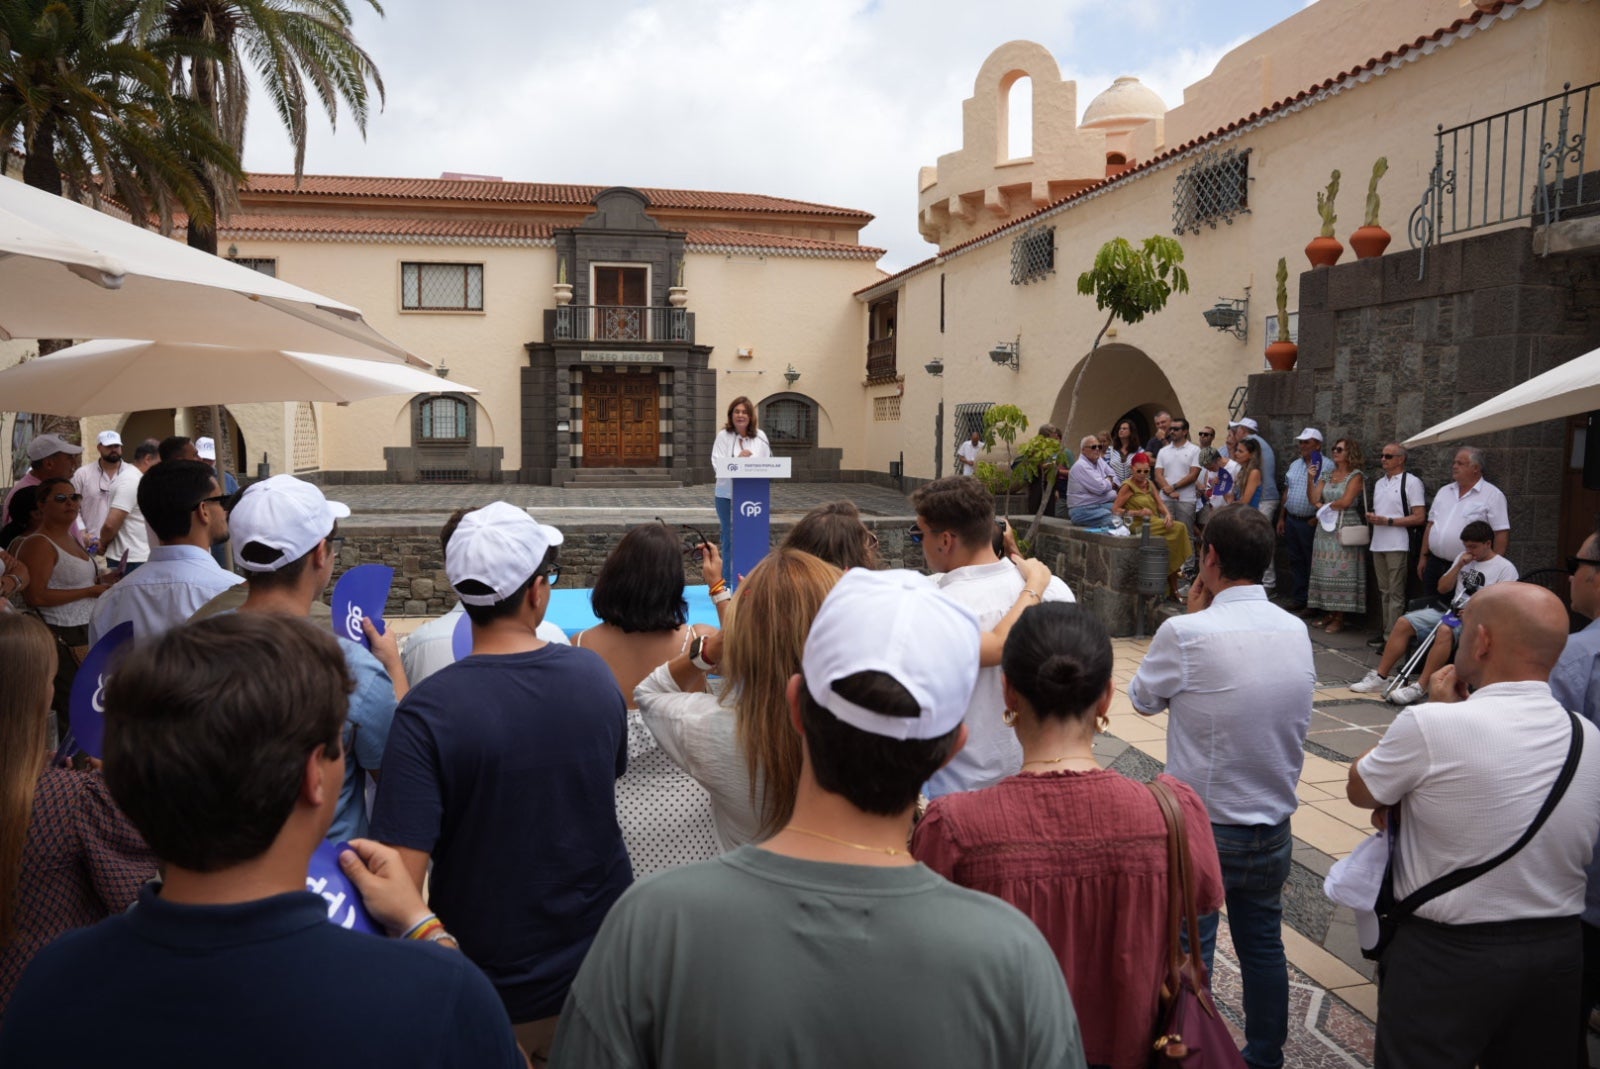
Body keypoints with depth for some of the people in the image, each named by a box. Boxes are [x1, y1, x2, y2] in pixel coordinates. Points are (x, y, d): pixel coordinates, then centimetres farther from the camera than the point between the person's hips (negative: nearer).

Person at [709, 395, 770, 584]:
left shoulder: (760, 436, 5)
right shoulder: (723, 436, -1)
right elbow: (718, 463, -9)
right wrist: (737, 459, -22)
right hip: (728, 494, -1)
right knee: (730, 537, 5)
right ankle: (728, 580, 14)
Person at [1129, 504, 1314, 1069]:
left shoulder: (1188, 633, -22)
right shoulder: (1297, 632, -4)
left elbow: (1143, 698, -6)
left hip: (1201, 829, -6)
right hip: (1274, 827, 6)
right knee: (1263, 946, 22)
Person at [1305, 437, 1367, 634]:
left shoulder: (1356, 476, -2)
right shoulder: (1327, 475, 14)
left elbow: (1346, 501, -13)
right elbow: (1314, 499, 4)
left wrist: (1326, 505, 0)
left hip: (1346, 528, -6)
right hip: (1326, 528, 6)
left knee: (1342, 571, -5)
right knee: (1326, 571, 4)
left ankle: (1339, 619, -2)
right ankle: (1330, 614, 11)